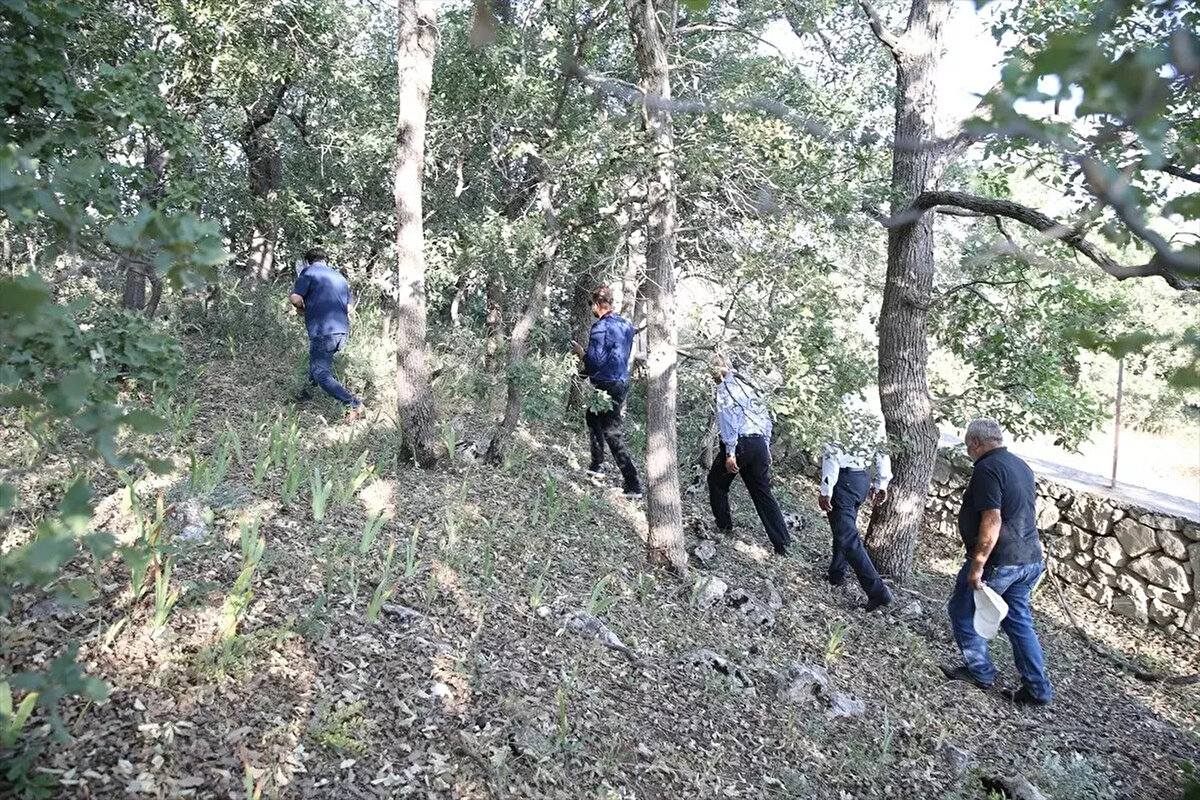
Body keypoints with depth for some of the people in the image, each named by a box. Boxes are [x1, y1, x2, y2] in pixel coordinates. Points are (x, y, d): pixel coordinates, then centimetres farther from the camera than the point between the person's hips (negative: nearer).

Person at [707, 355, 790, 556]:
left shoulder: (725, 387, -2)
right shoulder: (746, 385, 20)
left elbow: (729, 418, -15)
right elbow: (765, 418, 19)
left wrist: (730, 453, -17)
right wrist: (766, 447, 22)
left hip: (740, 443, -6)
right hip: (759, 444, 7)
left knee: (716, 481, 18)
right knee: (763, 493, 8)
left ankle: (724, 525, 24)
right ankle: (782, 544, 4)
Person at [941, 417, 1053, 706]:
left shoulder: (987, 469, -17)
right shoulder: (1022, 466, 13)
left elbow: (992, 520, -25)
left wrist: (977, 565, -22)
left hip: (999, 561, -9)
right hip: (1030, 559, 9)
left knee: (962, 610, 9)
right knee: (1018, 620, 16)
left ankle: (980, 671, 17)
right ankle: (1037, 689, 18)